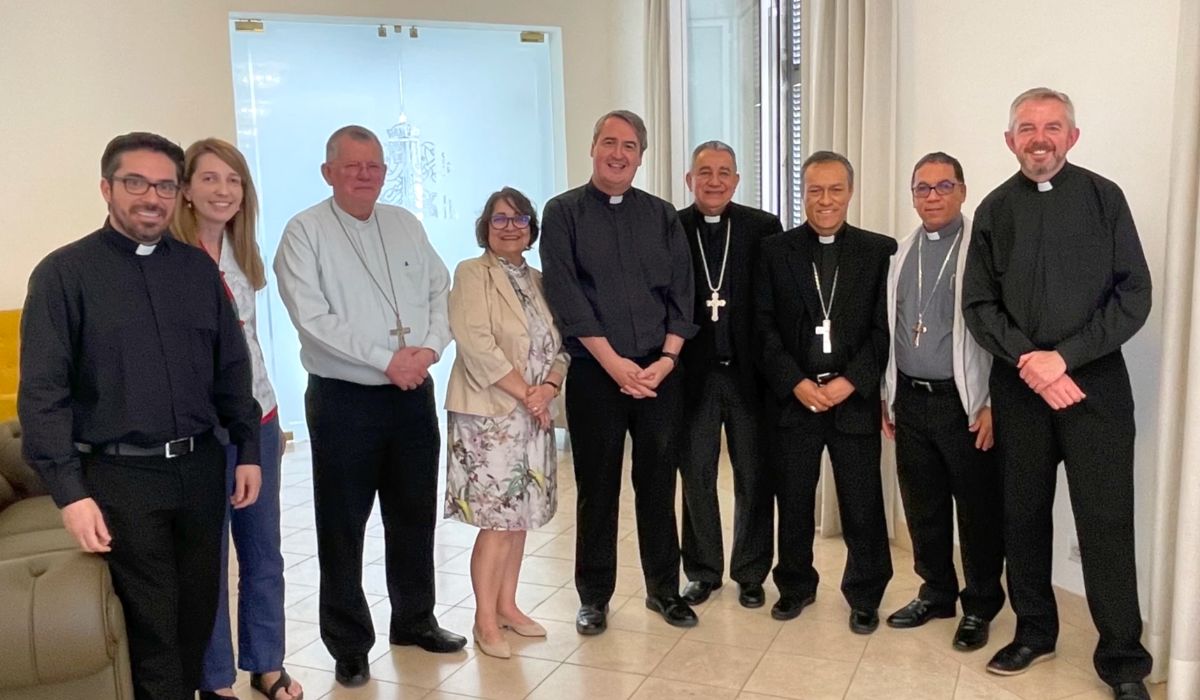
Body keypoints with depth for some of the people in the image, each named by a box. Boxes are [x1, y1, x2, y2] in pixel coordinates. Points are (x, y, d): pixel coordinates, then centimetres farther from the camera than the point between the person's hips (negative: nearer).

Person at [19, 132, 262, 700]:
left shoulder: (198, 268, 7)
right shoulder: (64, 273, -6)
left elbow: (232, 366, 11)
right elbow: (42, 392, -9)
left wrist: (247, 450, 7)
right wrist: (70, 492, -14)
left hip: (201, 467, 4)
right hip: (120, 477, -4)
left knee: (199, 614, 15)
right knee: (152, 626, 5)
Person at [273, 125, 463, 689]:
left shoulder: (405, 225, 10)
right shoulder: (305, 231, -6)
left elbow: (440, 291, 9)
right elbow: (312, 317, -16)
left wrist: (430, 347, -10)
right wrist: (387, 359, -18)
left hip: (413, 394, 5)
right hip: (343, 399, -4)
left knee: (415, 515, 15)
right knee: (343, 528, 5)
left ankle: (414, 621, 34)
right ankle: (349, 646, 22)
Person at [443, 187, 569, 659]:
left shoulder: (538, 280, 14)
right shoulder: (471, 273, -5)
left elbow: (559, 345, 10)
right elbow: (477, 345, -16)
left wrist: (548, 388, -9)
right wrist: (525, 394, -15)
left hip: (533, 414, 6)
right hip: (490, 413, -6)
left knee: (521, 514, 10)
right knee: (498, 519, -5)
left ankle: (506, 605, 23)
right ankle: (485, 620, 7)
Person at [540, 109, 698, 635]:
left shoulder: (662, 217, 10)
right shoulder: (563, 213, 1)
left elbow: (681, 293, 5)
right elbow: (565, 295, -8)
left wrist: (666, 360, -9)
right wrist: (615, 363, -13)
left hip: (660, 372, 2)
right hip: (595, 372, -2)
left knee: (658, 483, 10)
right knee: (597, 488, 7)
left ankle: (663, 589, 25)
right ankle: (594, 596, 22)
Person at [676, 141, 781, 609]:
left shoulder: (763, 228, 1)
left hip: (749, 372, 0)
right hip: (692, 373, 0)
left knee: (754, 476, 9)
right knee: (696, 475, 11)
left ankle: (750, 574, 27)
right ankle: (703, 571, 28)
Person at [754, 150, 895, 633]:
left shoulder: (879, 250, 3)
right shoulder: (775, 250, 4)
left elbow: (884, 328, -1)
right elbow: (764, 327, 0)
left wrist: (850, 381, -11)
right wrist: (796, 383, -9)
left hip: (855, 397, 0)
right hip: (792, 396, 1)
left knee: (863, 505, 5)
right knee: (792, 502, 10)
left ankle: (864, 597, 24)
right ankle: (795, 586, 29)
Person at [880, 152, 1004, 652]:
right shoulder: (902, 254, 11)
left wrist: (993, 405, -14)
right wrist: (887, 398, 14)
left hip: (965, 404, -5)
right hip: (911, 402, 5)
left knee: (977, 511, 5)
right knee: (922, 508, 14)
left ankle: (979, 608, 21)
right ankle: (936, 593, 30)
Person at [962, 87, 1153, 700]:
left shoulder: (1103, 197, 2)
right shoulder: (995, 210, 8)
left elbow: (1134, 295, -2)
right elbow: (978, 304, 6)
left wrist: (1064, 356, -12)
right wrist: (1028, 361, -9)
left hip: (1095, 379, -2)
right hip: (1018, 383, 2)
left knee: (1106, 522, -3)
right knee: (1023, 513, 8)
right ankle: (1034, 631, 25)